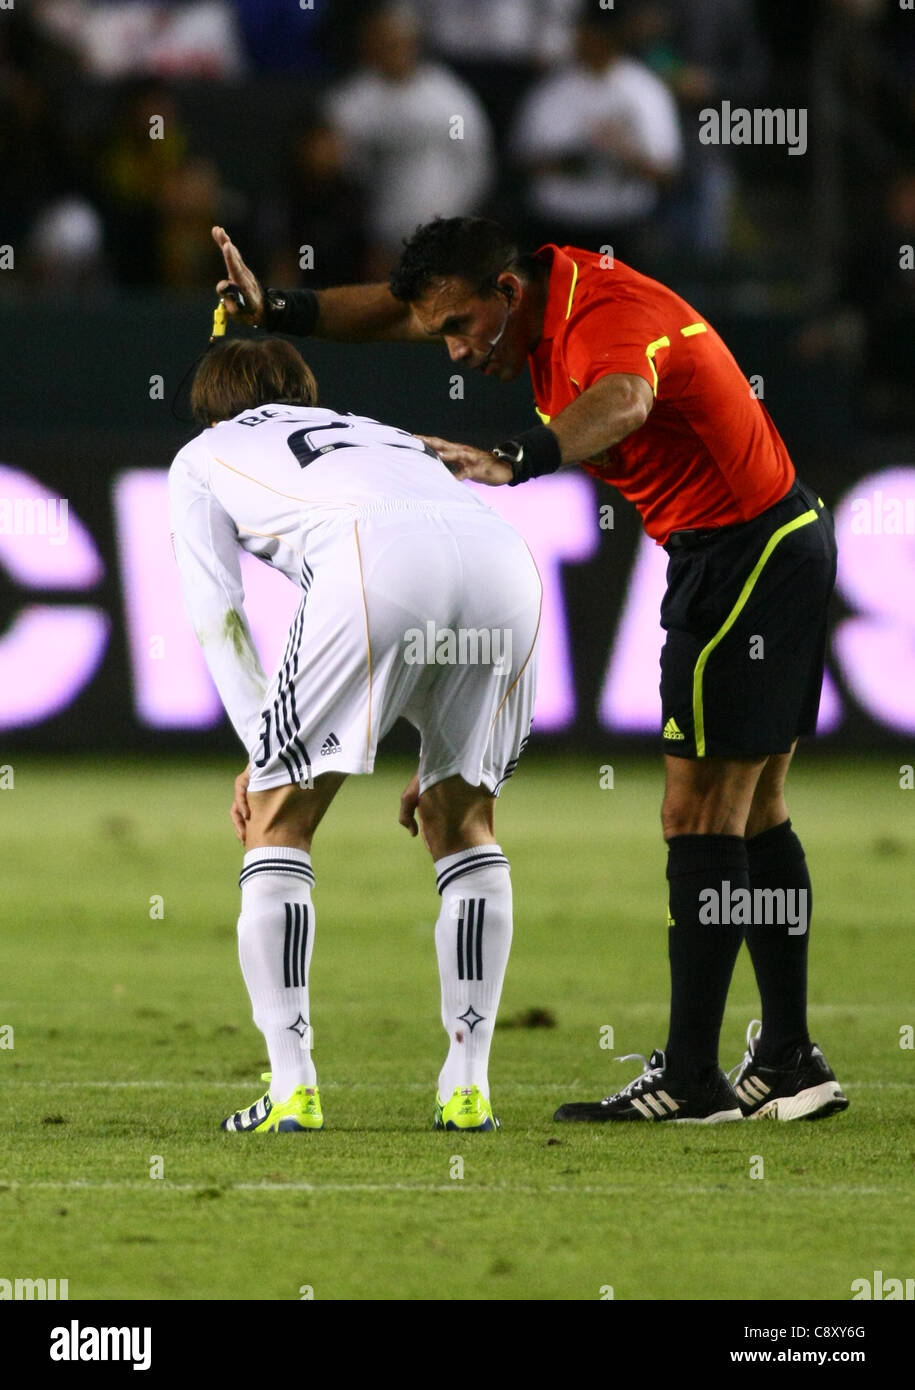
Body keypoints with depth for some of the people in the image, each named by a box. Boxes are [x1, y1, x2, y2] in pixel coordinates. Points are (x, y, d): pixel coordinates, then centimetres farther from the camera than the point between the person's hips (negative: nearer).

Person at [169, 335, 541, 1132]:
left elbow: (217, 616, 21)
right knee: (463, 819, 23)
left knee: (277, 820, 10)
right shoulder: (384, 436, 45)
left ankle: (292, 1087, 2)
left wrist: (265, 754, 21)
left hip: (376, 563, -4)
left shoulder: (205, 455, 32)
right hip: (503, 555, 5)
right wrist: (440, 760, 43)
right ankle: (467, 1087, 15)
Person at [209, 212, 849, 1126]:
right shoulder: (547, 286, 4)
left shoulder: (607, 318, -25)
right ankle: (790, 1061, 16)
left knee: (699, 811, -10)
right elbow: (400, 311, 17)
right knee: (754, 813, 12)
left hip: (750, 554, -10)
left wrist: (515, 463, -65)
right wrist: (276, 311, 7)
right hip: (774, 547, 10)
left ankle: (690, 1079, -10)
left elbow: (621, 401, -49)